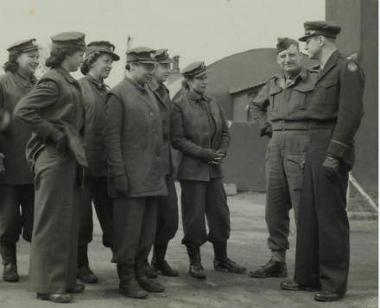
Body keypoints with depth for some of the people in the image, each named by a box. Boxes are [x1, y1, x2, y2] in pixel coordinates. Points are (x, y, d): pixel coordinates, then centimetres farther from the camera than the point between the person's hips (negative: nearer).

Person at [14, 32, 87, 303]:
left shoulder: (69, 82, 14)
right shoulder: (52, 82, -14)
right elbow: (22, 110, -23)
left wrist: (74, 140, 9)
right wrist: (55, 135, -19)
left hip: (68, 158, 10)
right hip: (53, 158, -10)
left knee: (69, 220, 15)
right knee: (52, 222, -3)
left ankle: (65, 278, 25)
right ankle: (48, 284, 5)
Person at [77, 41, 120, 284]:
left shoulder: (108, 92, 14)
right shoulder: (78, 88, -6)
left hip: (105, 165, 5)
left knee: (111, 214, 9)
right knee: (82, 218, 4)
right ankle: (81, 265, 16)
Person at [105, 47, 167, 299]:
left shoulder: (150, 95, 18)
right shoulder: (118, 95, -6)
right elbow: (112, 137, -11)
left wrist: (160, 171, 16)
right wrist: (118, 174, -17)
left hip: (152, 177, 8)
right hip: (131, 178, -8)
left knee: (148, 229, 12)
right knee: (129, 229, -2)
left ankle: (140, 273, 22)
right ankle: (126, 279, 7)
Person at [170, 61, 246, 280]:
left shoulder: (213, 104, 12)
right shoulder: (179, 106, -6)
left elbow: (225, 132, 16)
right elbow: (177, 139, -11)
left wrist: (222, 152, -3)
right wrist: (205, 153, -15)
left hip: (214, 170, 6)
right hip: (192, 170, -6)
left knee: (220, 214, 9)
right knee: (194, 217, 0)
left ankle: (221, 259, 22)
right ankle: (195, 262, 12)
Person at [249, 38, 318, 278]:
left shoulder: (315, 80, -3)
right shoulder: (273, 84, 16)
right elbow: (257, 106, 34)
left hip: (302, 148, -7)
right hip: (275, 148, 7)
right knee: (274, 209, 10)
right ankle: (277, 261, 21)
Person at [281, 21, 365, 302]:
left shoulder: (347, 68, -10)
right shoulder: (324, 71, 18)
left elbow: (351, 115, -17)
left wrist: (334, 154, -21)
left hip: (331, 152, -9)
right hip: (315, 151, 9)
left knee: (331, 218, -4)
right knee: (308, 215, 12)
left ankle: (334, 284, 5)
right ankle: (308, 276, 21)